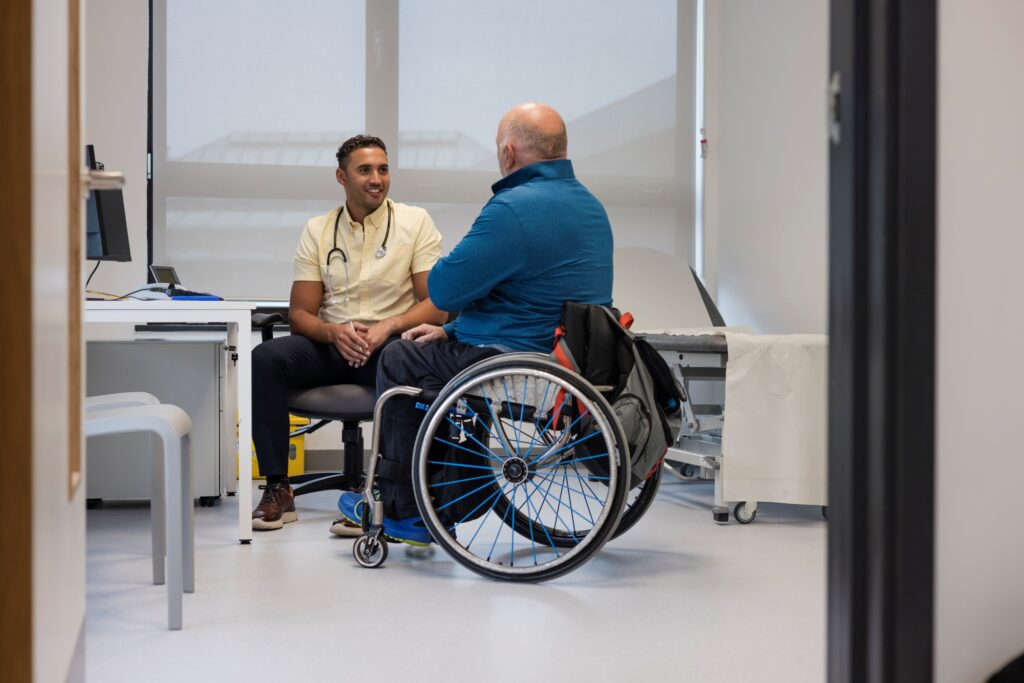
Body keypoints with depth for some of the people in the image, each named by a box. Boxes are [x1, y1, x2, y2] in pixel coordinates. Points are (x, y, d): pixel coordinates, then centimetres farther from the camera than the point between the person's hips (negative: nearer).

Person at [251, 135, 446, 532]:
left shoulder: (415, 222, 3)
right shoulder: (318, 231, 9)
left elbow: (437, 306, -4)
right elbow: (299, 314, 5)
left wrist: (387, 327, -22)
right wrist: (335, 331, -17)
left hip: (389, 342, -2)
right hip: (330, 343, 3)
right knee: (265, 359, -26)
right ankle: (277, 489, -20)